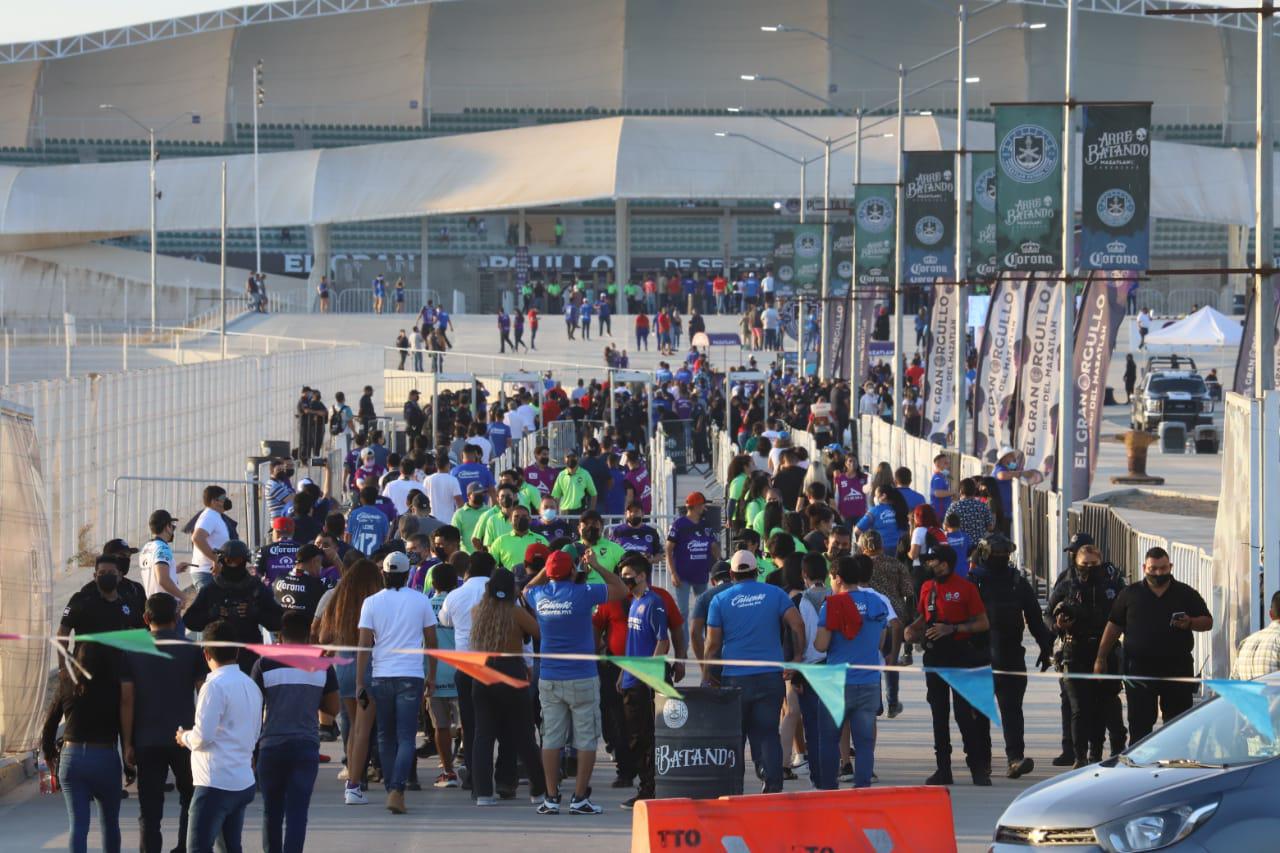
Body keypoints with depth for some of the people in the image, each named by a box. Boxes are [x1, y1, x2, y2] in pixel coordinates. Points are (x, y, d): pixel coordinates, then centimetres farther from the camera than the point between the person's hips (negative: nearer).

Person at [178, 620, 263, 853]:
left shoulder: (215, 686, -14)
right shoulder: (251, 685, 12)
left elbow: (203, 736, -19)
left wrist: (184, 737, 2)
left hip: (216, 783, -8)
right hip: (243, 783, 8)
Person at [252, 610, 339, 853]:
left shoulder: (265, 664, -4)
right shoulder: (322, 666, 0)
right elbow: (332, 708, 7)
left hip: (272, 745, 0)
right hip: (307, 746, 0)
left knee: (272, 812, 13)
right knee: (297, 813, -1)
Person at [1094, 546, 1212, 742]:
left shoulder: (1186, 594, 7)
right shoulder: (1130, 594, 8)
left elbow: (1207, 622, 8)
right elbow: (1113, 626, 10)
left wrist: (1190, 623, -14)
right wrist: (1101, 658, 6)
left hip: (1177, 667, 0)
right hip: (1139, 666, 0)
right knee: (1139, 724, 1)